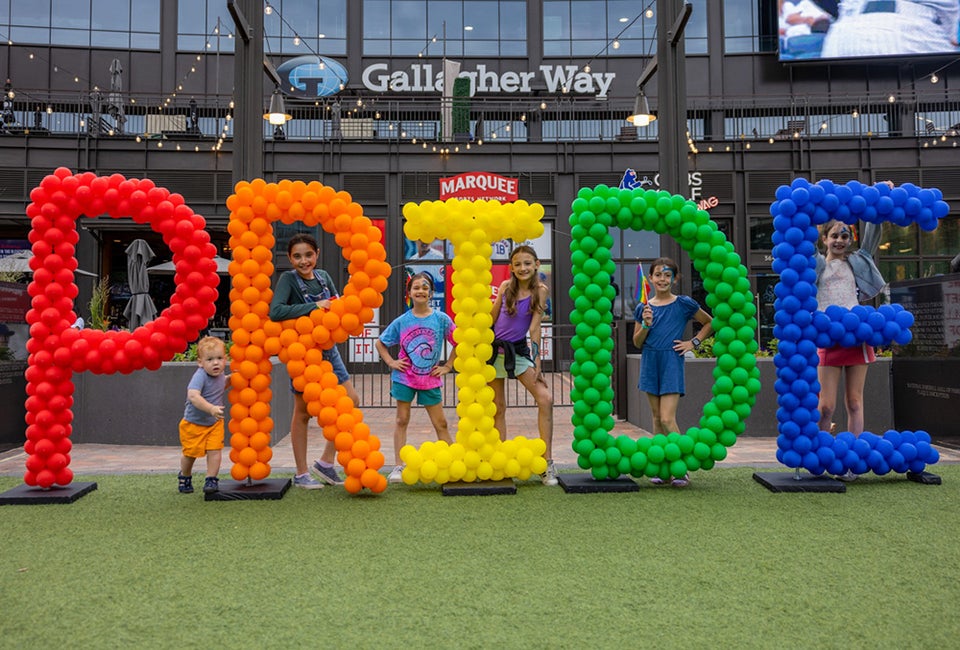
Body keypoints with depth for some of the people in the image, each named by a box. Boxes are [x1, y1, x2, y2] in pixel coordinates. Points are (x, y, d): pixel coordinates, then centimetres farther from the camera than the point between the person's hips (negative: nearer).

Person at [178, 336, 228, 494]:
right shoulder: (200, 376, -28)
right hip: (193, 422, -4)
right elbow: (193, 396, -44)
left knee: (215, 450, -10)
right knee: (190, 453, 10)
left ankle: (211, 480, 4)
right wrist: (211, 408, -55)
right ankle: (185, 477, 37)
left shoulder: (220, 373, -5)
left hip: (214, 422, 4)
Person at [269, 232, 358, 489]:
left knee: (351, 400, 4)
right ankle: (301, 474, 16)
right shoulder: (288, 279, -11)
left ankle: (326, 461, 16)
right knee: (303, 411, 3)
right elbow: (275, 311, -26)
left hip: (327, 348, 6)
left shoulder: (323, 276, 6)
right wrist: (314, 306, -26)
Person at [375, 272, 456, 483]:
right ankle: (398, 467, 8)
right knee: (402, 420, 3)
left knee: (440, 423, 3)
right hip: (404, 377, 1)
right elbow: (380, 343, 11)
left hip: (430, 379, 0)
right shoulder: (401, 321, -1)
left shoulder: (441, 319, -4)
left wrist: (447, 366, 0)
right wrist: (391, 362, 0)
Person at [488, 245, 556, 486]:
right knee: (498, 407, 7)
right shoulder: (505, 286, -2)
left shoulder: (540, 290, -6)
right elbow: (492, 318, 5)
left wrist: (536, 361, -12)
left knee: (545, 398, -15)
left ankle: (547, 462, -9)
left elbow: (535, 327, -8)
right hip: (494, 348, 1)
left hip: (518, 350, -1)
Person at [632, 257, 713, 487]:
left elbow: (710, 323, 12)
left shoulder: (684, 304, -1)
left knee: (668, 419, -11)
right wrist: (646, 324, -10)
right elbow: (637, 343, 6)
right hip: (650, 364, 4)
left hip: (672, 364, -4)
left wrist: (693, 342, 2)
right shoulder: (643, 308, 6)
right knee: (657, 418, 8)